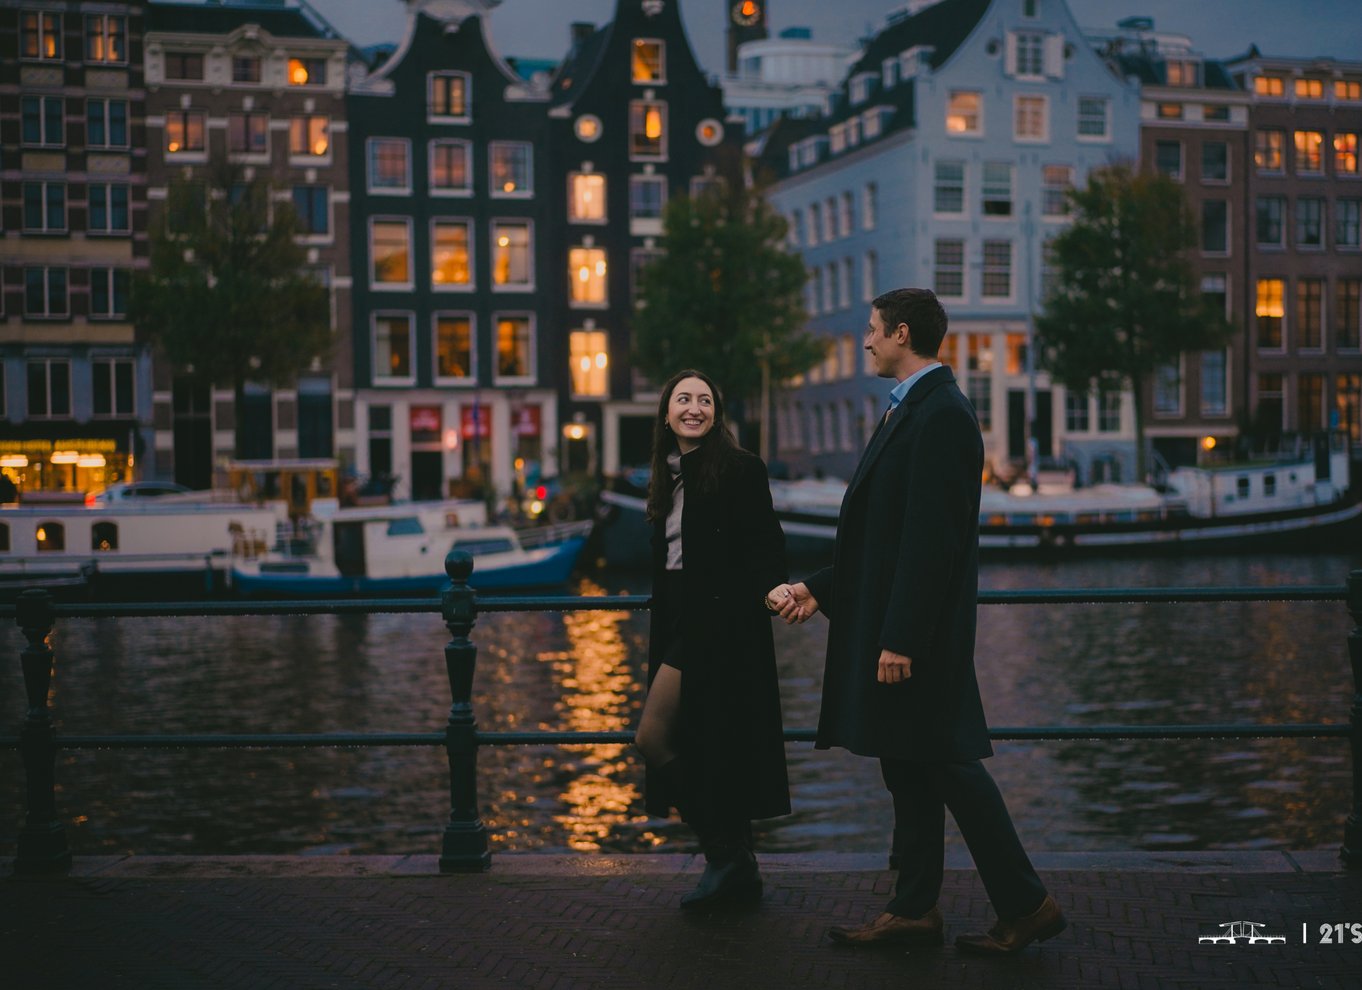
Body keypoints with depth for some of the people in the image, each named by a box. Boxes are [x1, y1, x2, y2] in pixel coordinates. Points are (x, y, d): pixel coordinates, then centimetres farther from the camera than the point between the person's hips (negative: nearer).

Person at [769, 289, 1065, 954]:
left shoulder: (940, 415, -17)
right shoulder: (910, 410, 16)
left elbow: (932, 539, -22)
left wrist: (901, 639, -24)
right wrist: (821, 589, 17)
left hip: (919, 630, -10)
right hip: (888, 622, 10)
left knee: (943, 764, -4)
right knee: (908, 771, 13)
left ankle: (1025, 905, 5)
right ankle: (914, 910, 21)